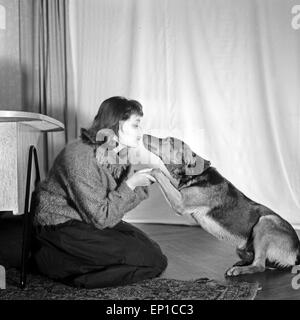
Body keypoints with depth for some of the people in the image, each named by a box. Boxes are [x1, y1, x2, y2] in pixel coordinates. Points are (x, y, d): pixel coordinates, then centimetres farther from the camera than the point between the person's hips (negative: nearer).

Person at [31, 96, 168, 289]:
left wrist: (142, 183, -8)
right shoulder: (80, 156, -24)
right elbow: (100, 217, -23)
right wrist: (130, 184, -19)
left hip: (92, 222, 9)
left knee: (153, 249, 0)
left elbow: (117, 203, 6)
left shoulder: (117, 154, 4)